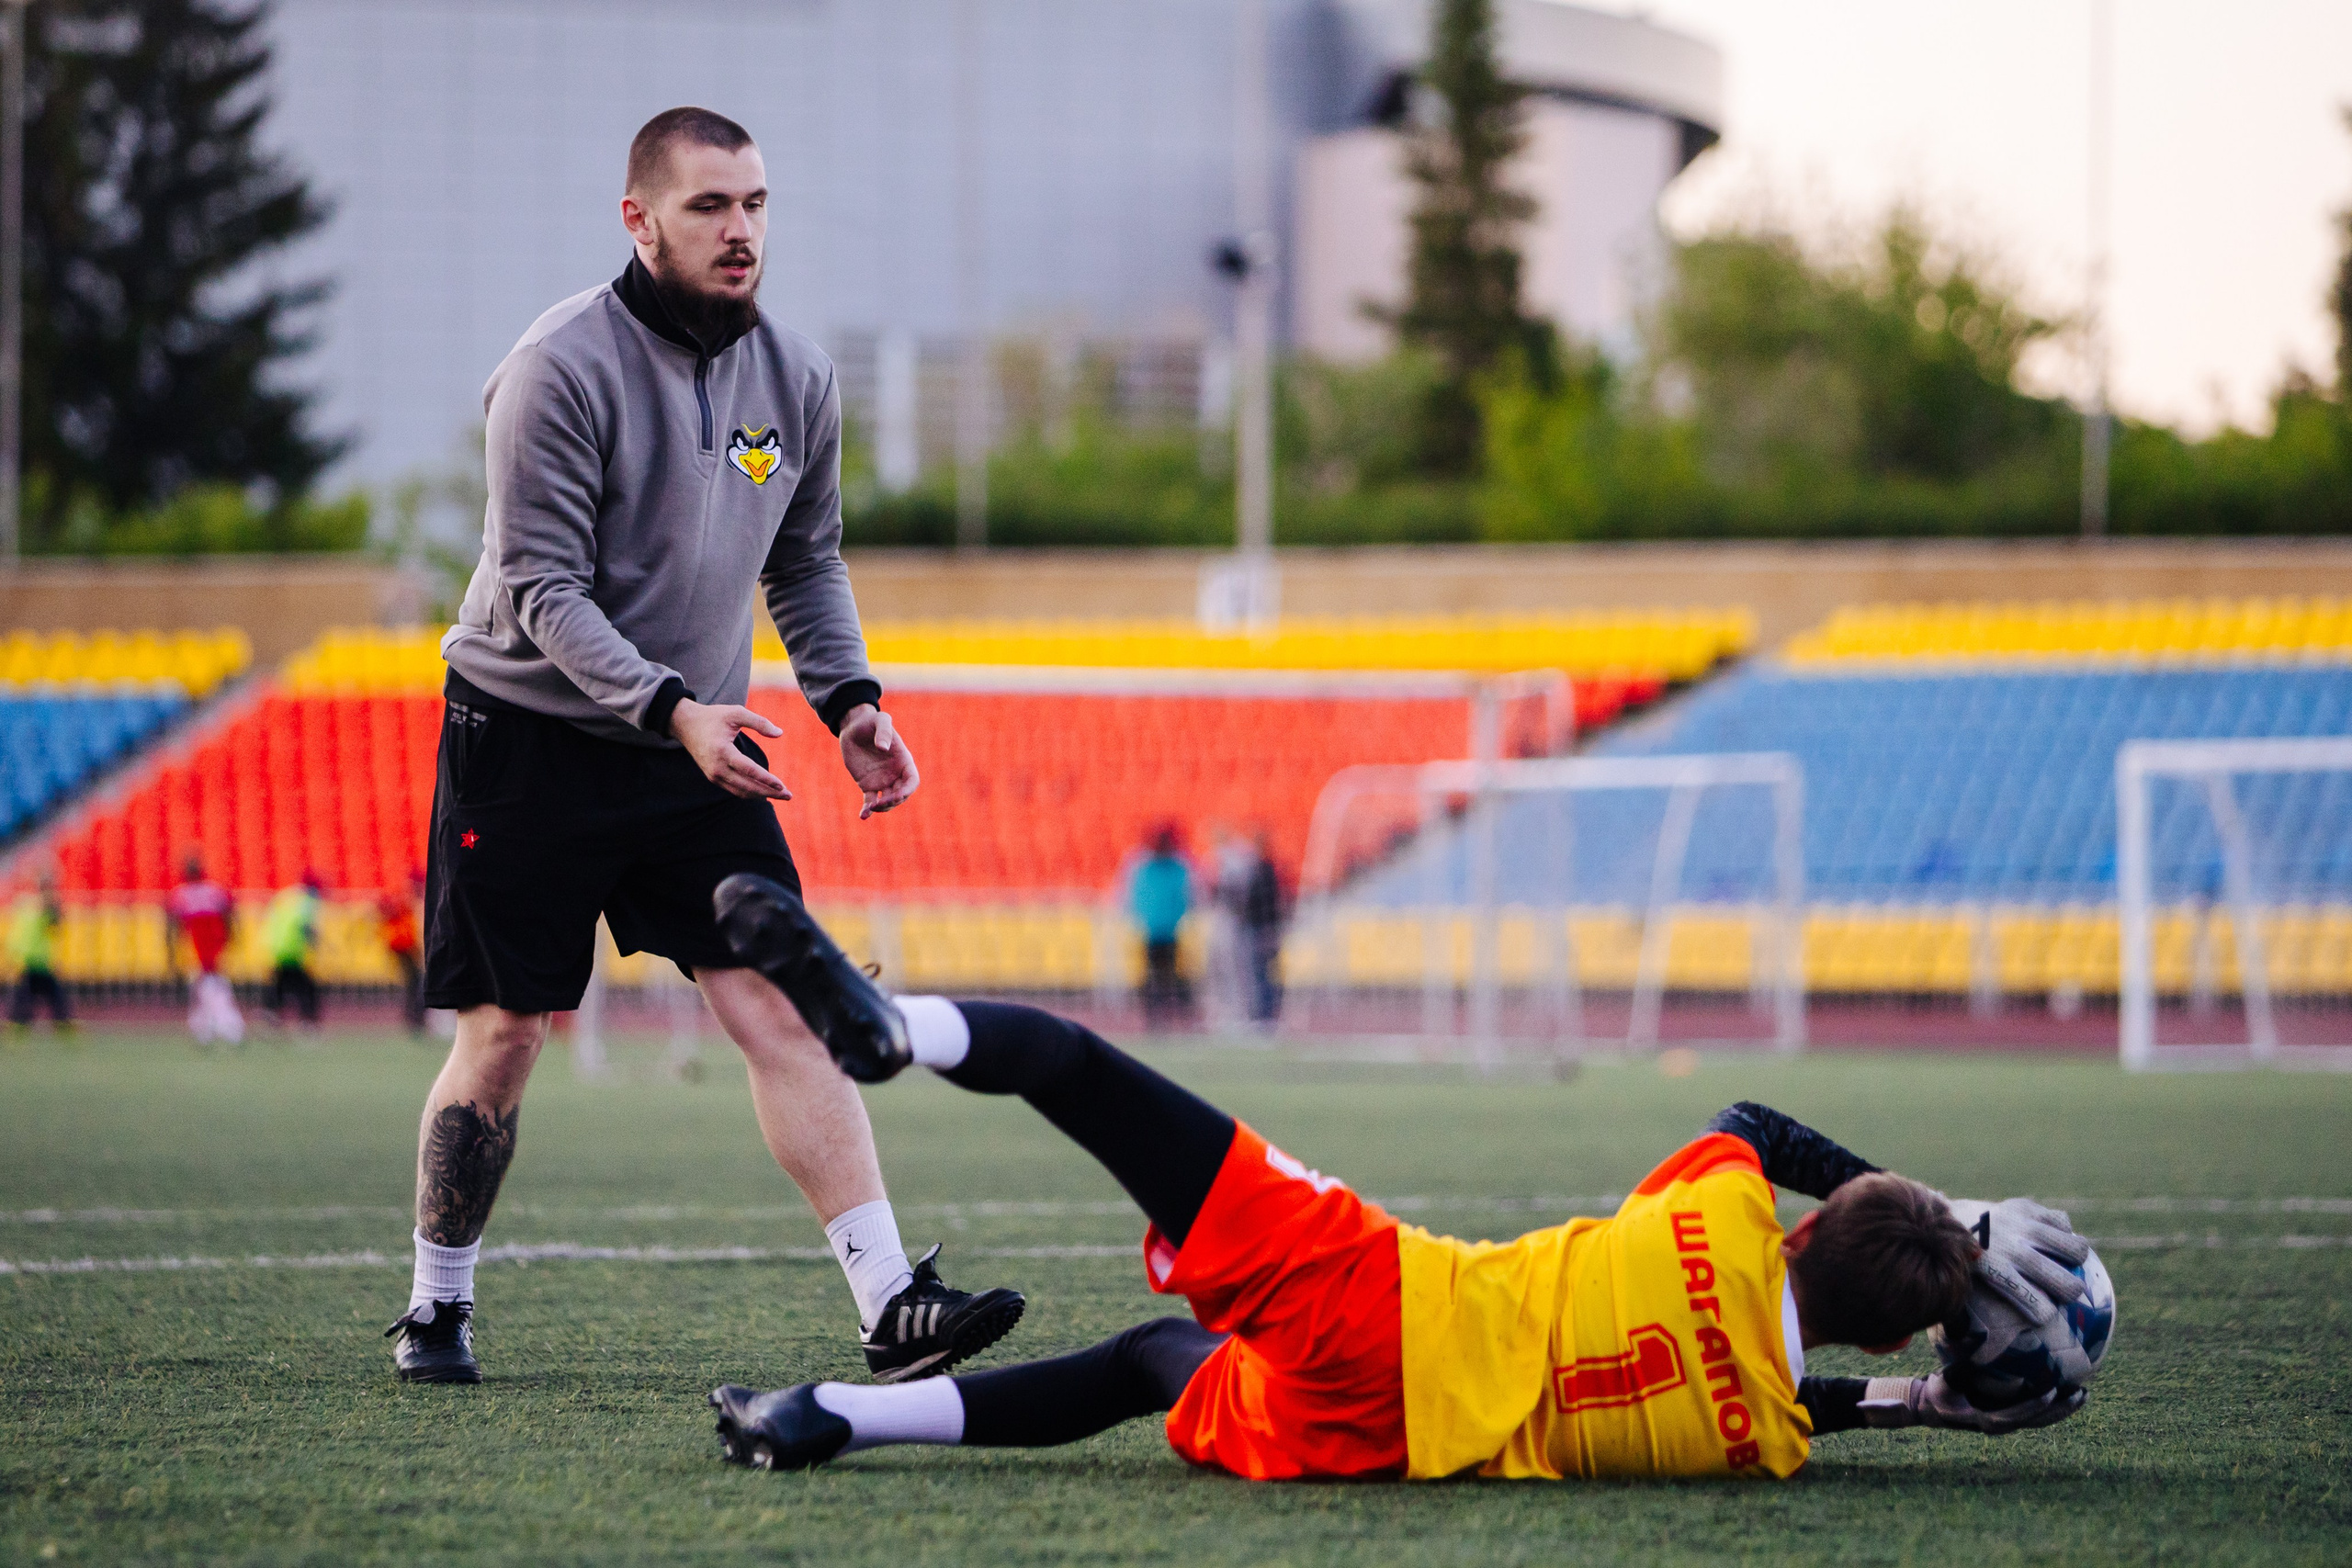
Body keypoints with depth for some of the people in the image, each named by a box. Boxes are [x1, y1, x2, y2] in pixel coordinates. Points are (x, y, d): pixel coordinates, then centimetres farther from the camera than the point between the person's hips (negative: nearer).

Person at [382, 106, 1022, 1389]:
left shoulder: (798, 377, 3)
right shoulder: (562, 368, -16)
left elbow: (806, 563, 16)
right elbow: (543, 590, -19)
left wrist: (848, 700, 0)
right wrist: (671, 710, -31)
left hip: (698, 751, 4)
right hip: (528, 740, -4)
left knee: (781, 1010, -9)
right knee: (506, 1033, 2)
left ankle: (891, 1307, -17)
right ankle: (436, 1307, 20)